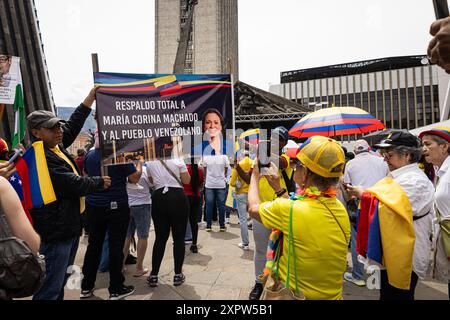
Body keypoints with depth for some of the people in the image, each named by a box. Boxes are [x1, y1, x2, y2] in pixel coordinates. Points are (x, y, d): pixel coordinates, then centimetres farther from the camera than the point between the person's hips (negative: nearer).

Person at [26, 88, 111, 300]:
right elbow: (74, 184, -22)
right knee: (50, 289, 0)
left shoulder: (56, 145, 7)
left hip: (70, 226, 10)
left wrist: (90, 98, 19)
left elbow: (72, 126, 19)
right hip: (55, 233, -10)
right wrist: (100, 182, -4)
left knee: (61, 281, 22)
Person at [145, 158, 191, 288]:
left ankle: (153, 276, 15)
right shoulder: (177, 160, -4)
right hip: (178, 197, -3)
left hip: (159, 198, 3)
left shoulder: (150, 163, 6)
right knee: (179, 238, 7)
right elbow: (186, 181, 0)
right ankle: (178, 275, 13)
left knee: (160, 238, 11)